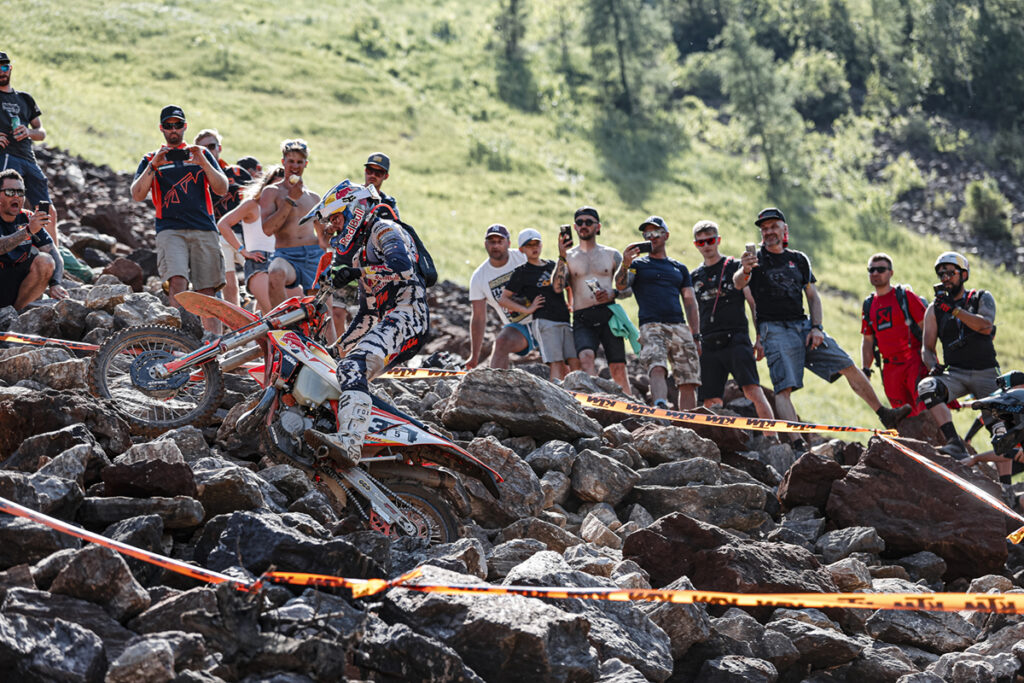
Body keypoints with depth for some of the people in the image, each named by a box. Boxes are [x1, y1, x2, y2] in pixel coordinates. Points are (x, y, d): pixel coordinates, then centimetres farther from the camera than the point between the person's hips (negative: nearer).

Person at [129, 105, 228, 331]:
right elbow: (137, 195, 3)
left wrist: (203, 162, -9)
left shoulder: (201, 154, 18)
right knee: (177, 281, -23)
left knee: (207, 292, -3)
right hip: (170, 230, -1)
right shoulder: (152, 159, 17)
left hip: (204, 229, 1)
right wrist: (153, 165, -10)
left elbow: (222, 189, 7)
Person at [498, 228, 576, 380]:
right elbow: (503, 299, 7)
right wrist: (527, 310, -3)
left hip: (564, 321, 5)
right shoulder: (522, 272, 8)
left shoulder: (552, 265, 21)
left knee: (576, 362, -8)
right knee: (557, 364, -17)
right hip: (543, 322, -5)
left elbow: (557, 287, 3)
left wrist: (562, 258, -4)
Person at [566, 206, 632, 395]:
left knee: (618, 367, -7)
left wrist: (613, 293, -7)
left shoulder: (612, 255, 16)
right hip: (582, 319, -1)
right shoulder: (568, 257, 14)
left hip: (608, 314, 1)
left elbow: (628, 288, 14)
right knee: (586, 357, -27)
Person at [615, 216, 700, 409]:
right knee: (657, 368, -29)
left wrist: (696, 336, 11)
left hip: (680, 328, 4)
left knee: (688, 383, -5)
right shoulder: (638, 264, 16)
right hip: (651, 326, -4)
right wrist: (625, 265, -23)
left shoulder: (679, 268, 24)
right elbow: (621, 286, -3)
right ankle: (661, 408, -48)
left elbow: (691, 304, 21)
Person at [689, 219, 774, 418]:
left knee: (753, 391, -18)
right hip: (708, 345, 4)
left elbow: (754, 304, 5)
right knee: (711, 402, -3)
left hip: (736, 340, -4)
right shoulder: (694, 277, 18)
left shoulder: (736, 267, 7)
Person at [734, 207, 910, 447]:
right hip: (775, 330, -4)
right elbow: (738, 284, -16)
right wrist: (744, 271, -41)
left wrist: (816, 327, 1)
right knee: (784, 388, -20)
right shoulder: (756, 259, 3)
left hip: (804, 327, 5)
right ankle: (797, 445, -28)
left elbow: (813, 296, 17)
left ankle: (884, 416, 13)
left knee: (849, 367, 1)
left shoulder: (798, 259, 16)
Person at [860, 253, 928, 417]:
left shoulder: (905, 296, 0)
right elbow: (867, 341, 19)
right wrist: (865, 370, 7)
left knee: (924, 408, -17)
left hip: (914, 362, -5)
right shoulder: (868, 305, 14)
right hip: (890, 368, 5)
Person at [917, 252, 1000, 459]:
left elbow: (986, 326, -13)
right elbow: (927, 347, 9)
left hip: (985, 373, -1)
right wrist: (933, 366, -13)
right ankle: (955, 444, -39)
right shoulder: (935, 309, 11)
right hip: (955, 373, 1)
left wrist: (954, 310, -20)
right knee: (926, 387, -30)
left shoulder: (982, 298, 7)